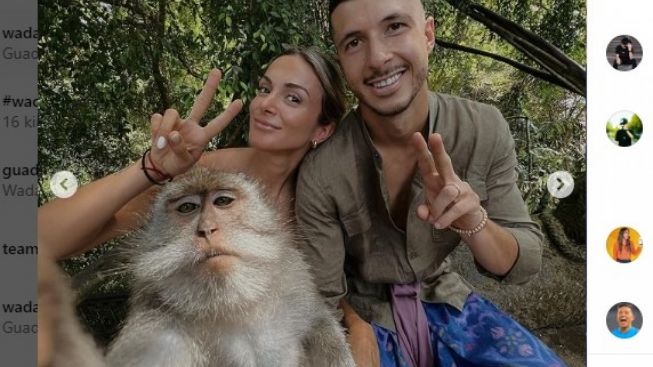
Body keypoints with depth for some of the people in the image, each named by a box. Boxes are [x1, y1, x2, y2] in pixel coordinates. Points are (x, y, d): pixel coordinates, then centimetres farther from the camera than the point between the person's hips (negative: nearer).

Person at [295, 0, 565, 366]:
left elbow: (525, 264, -11)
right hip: (366, 315, -2)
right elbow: (326, 297, -10)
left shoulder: (485, 130, -15)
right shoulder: (321, 173, -23)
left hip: (445, 300, 3)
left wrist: (473, 222, -30)